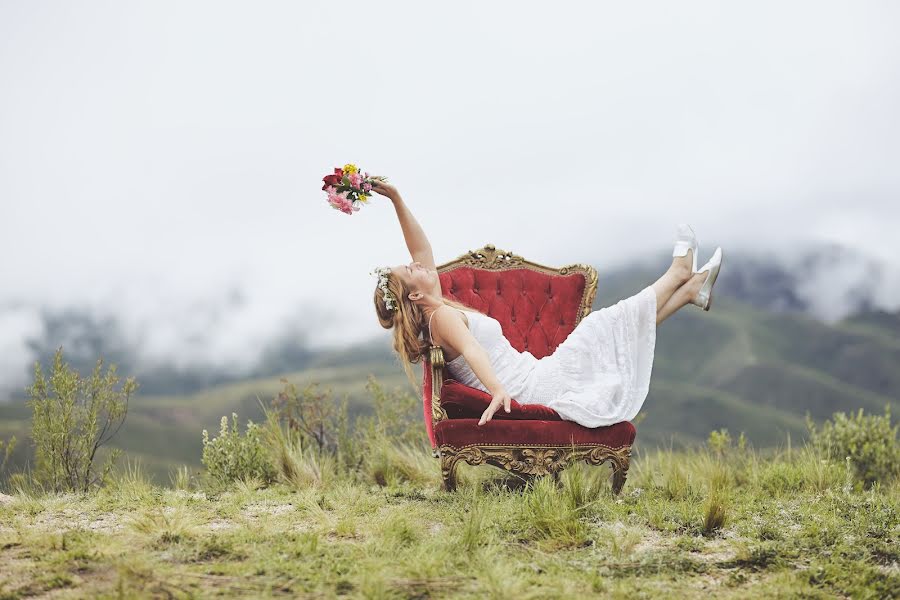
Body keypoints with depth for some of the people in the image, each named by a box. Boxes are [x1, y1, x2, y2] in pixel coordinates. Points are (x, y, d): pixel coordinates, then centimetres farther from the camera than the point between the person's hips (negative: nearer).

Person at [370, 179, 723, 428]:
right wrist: (497, 390, -54)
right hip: (534, 386, -10)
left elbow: (422, 250, 16)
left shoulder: (436, 312, 12)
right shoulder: (443, 315, -17)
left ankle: (691, 289, 24)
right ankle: (679, 272, 18)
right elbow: (472, 351, -37)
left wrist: (397, 200, 12)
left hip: (534, 378, 10)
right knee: (606, 326, -1)